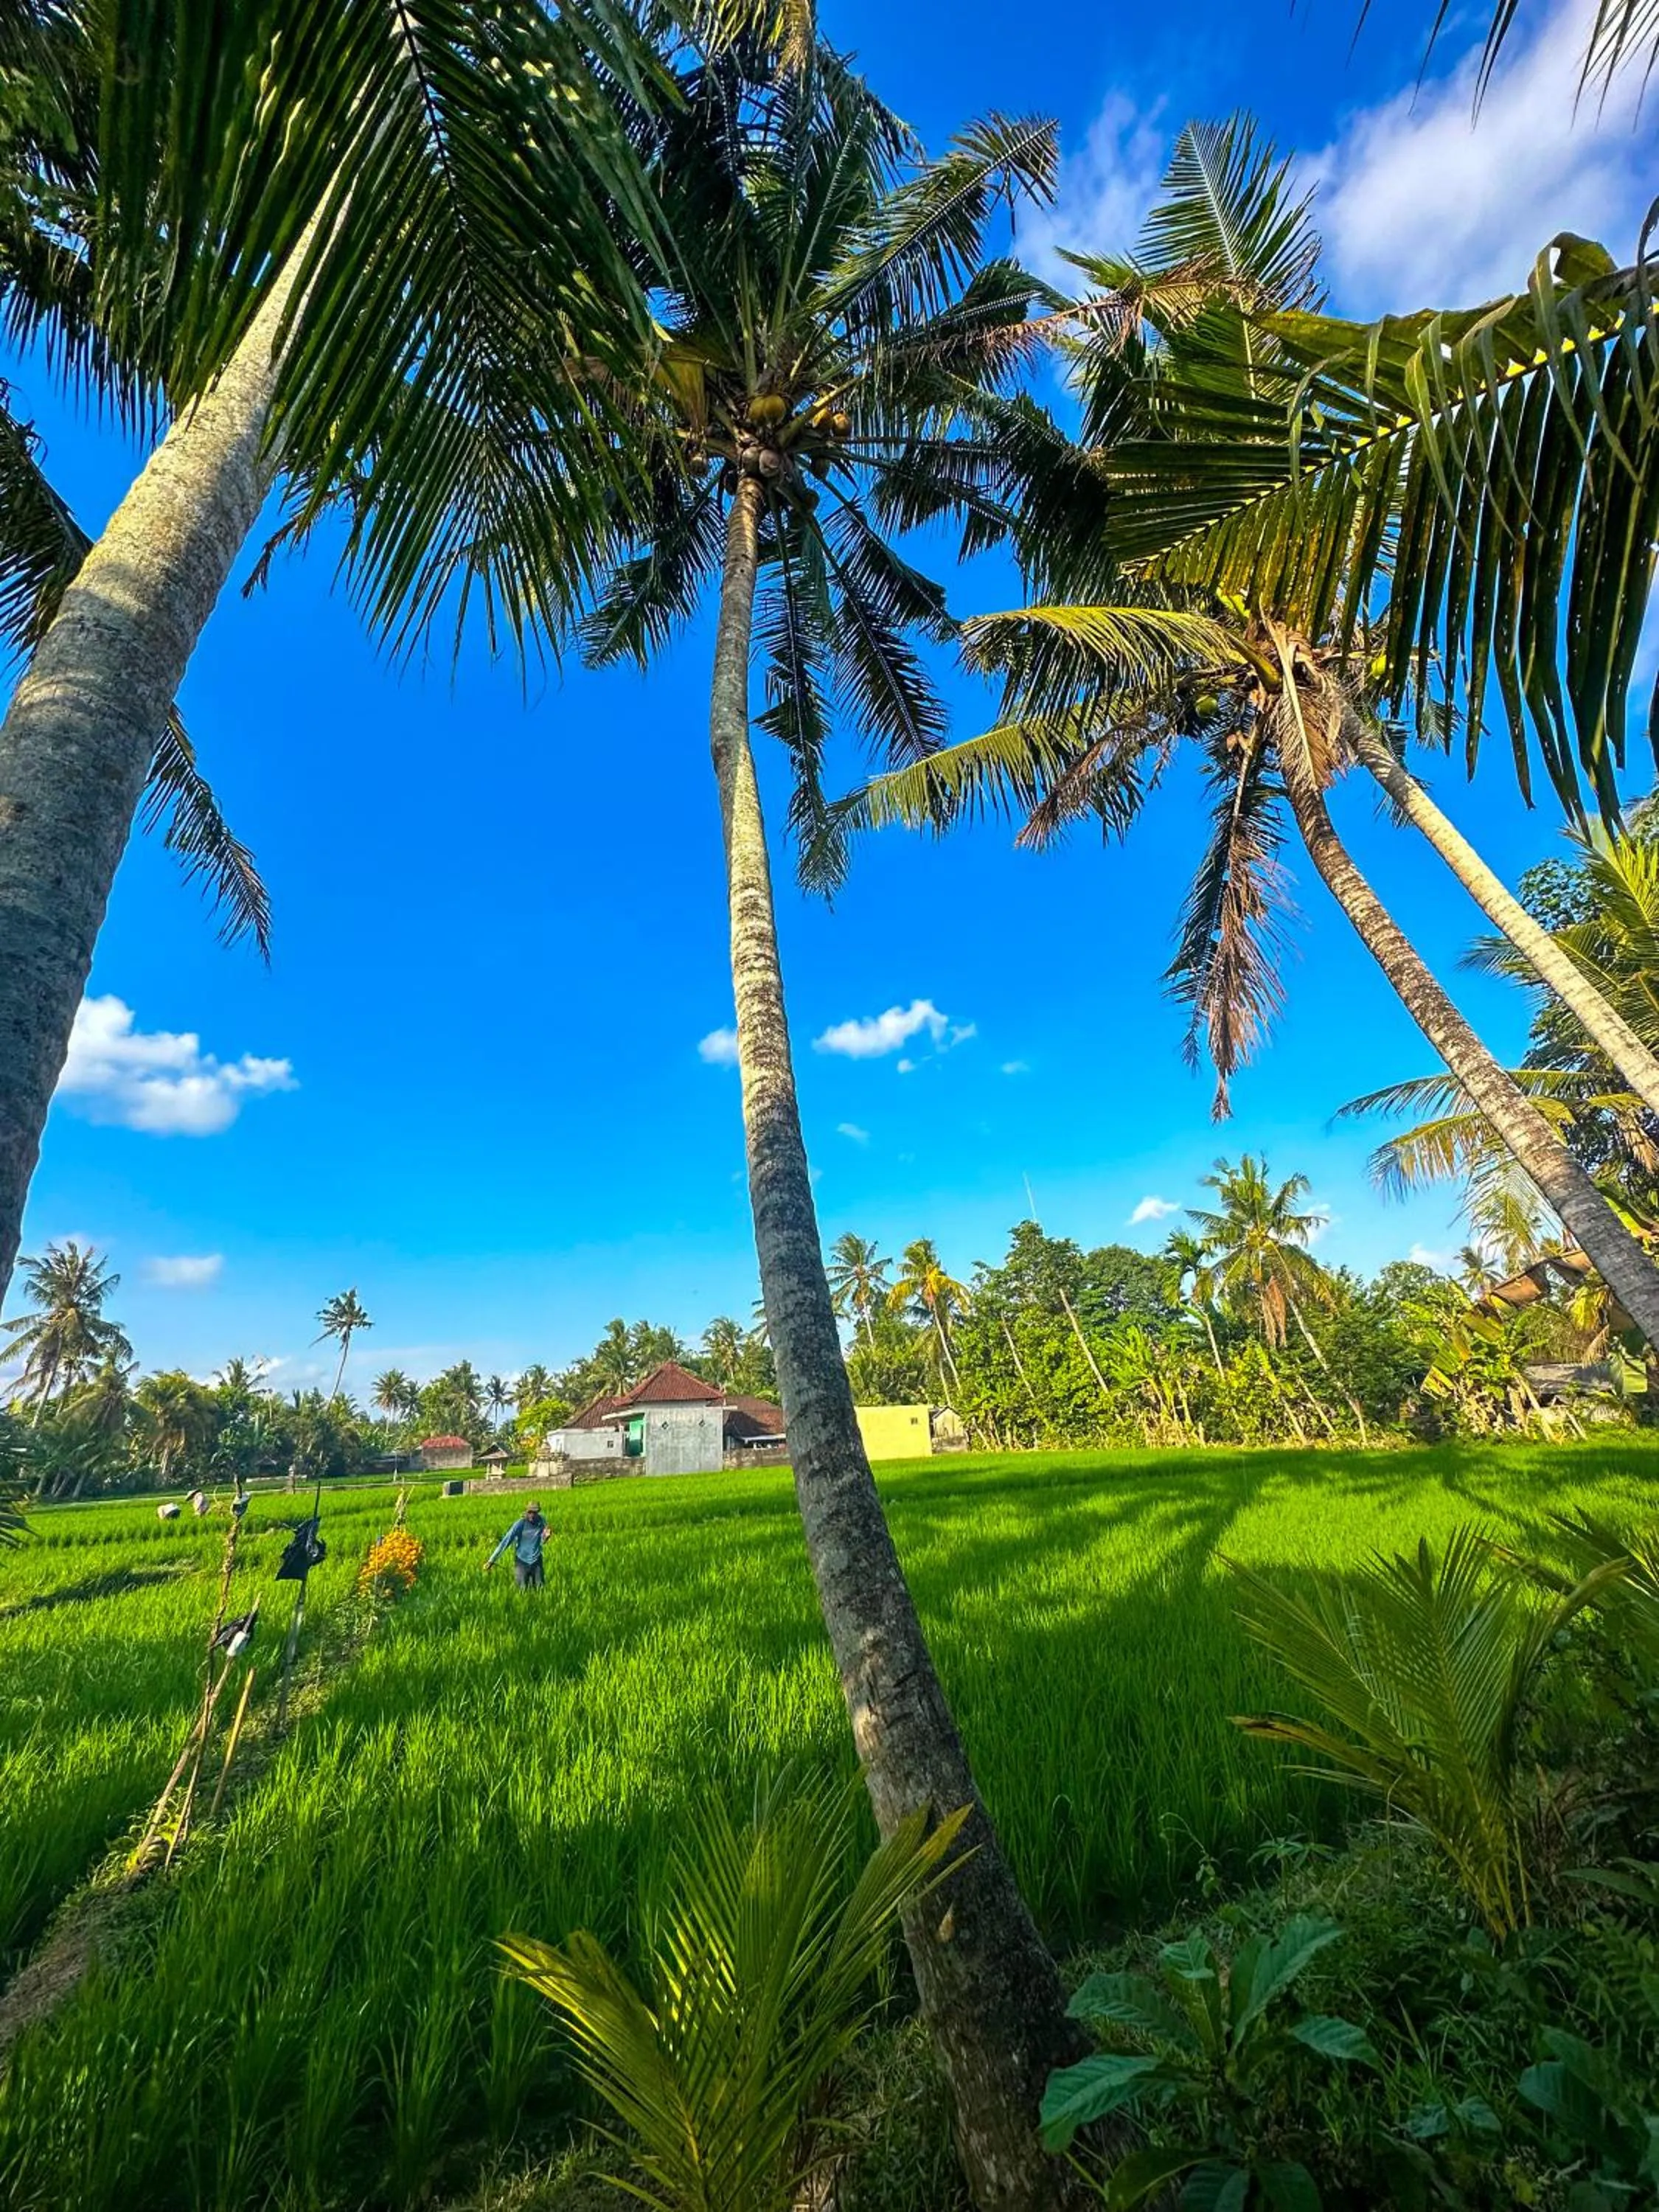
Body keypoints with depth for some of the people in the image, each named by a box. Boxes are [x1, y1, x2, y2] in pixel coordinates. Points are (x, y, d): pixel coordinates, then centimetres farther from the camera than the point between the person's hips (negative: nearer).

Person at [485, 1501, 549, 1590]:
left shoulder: (541, 1522, -9)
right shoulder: (520, 1524, -18)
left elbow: (542, 1542, 1)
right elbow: (506, 1541, -19)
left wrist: (545, 1536, -22)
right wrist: (492, 1560, -23)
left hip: (536, 1561, 2)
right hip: (522, 1561, -2)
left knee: (540, 1588, 8)